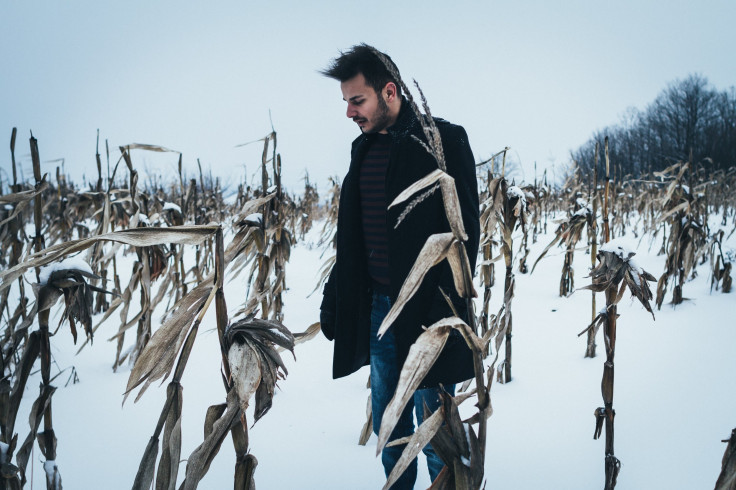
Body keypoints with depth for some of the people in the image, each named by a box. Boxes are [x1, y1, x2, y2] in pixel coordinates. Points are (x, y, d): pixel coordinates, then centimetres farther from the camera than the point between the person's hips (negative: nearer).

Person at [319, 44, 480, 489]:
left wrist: (444, 313, -19)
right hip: (377, 309, 7)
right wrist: (335, 301, 14)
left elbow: (464, 234, -13)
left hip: (425, 315, -6)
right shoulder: (364, 148, 13)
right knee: (389, 431, 15)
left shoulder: (444, 140, -8)